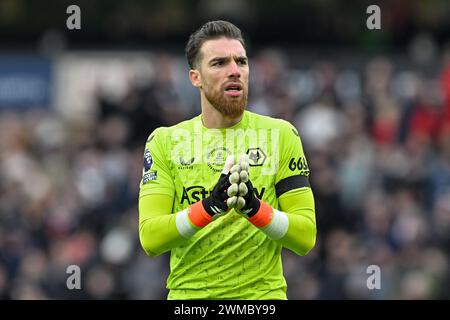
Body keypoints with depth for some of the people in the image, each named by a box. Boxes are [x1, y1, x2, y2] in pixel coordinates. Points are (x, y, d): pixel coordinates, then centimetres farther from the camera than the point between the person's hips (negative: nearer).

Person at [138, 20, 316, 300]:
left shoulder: (281, 135, 3)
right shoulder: (165, 141, 4)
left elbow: (305, 238, -2)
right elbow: (149, 239, -6)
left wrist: (253, 206, -18)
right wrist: (210, 205, -20)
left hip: (262, 292, 0)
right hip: (187, 293, 0)